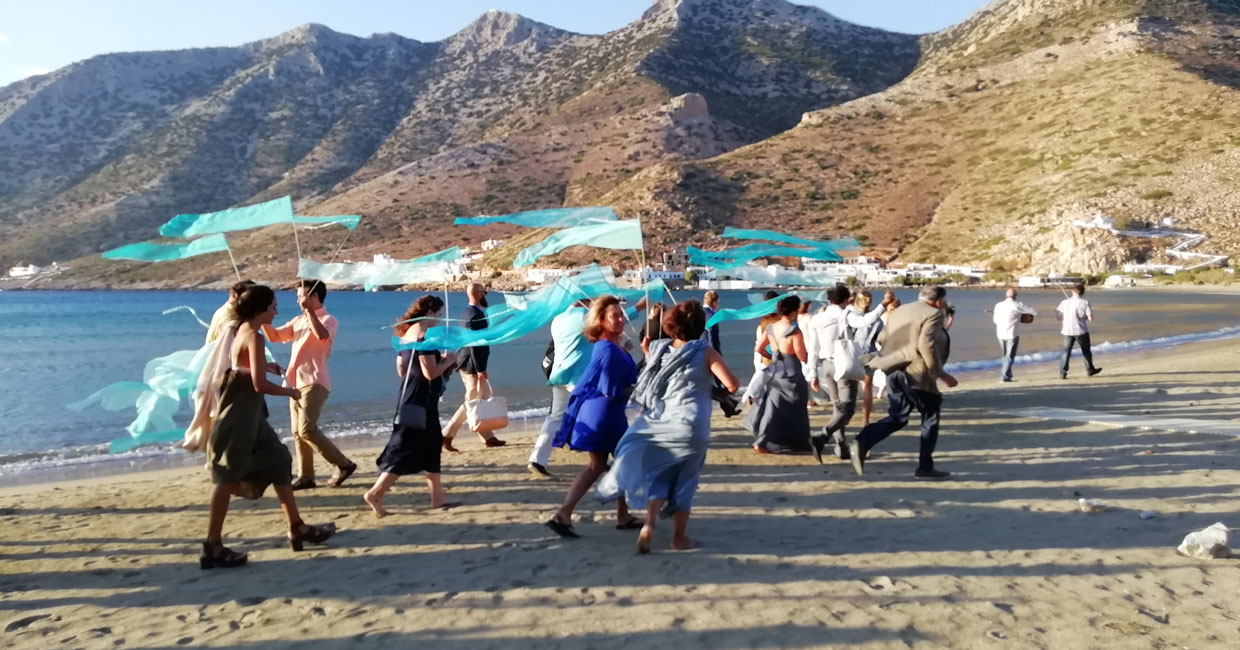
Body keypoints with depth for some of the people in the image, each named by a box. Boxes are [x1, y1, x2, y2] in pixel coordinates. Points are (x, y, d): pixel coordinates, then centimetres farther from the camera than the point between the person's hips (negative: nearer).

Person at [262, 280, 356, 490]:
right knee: (297, 432, 7)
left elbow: (322, 335, -28)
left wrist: (309, 311, -26)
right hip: (296, 382, 8)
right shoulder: (298, 321, 17)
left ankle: (344, 464, -7)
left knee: (307, 429, -15)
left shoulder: (328, 319, -6)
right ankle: (305, 476, 13)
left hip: (314, 382, -8)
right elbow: (274, 336, 17)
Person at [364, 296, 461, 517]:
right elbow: (430, 373, -22)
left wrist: (439, 361, 16)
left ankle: (437, 499, 18)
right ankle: (375, 494, 0)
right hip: (421, 401, -10)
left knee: (432, 446, 14)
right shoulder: (424, 335, -16)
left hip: (411, 398, 10)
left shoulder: (408, 333, 12)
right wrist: (448, 361, -4)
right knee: (407, 450, -3)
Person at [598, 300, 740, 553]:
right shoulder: (705, 352, -5)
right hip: (691, 425, -3)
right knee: (684, 479, 12)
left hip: (658, 422, 3)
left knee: (657, 473, 16)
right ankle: (679, 537, 18)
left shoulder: (659, 350, 6)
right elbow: (732, 384, -11)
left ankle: (649, 523, -4)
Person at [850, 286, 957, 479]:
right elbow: (926, 344, -22)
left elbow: (881, 338, 16)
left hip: (893, 371, 7)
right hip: (917, 373, -7)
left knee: (897, 418, 12)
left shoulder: (900, 310, 16)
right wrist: (941, 374, -18)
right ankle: (925, 467, 14)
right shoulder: (933, 314, -7)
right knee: (931, 417, 11)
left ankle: (861, 443, -11)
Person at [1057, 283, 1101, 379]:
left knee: (1066, 351, 4)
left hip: (1067, 331, 2)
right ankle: (1090, 370, 32)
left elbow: (1058, 318, 4)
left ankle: (1062, 373, -5)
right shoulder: (1085, 303, -7)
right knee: (1086, 351, 17)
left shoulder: (1064, 302, 1)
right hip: (1081, 331, -2)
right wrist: (1084, 317, 11)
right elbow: (1090, 319, -10)